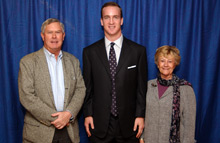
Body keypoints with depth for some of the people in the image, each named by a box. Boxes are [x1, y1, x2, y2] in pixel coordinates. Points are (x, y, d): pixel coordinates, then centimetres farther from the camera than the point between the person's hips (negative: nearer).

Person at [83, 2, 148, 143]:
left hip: (128, 123, 0)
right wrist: (87, 114, 1)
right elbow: (87, 88, 4)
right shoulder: (89, 52, 1)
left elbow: (142, 87, 0)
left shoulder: (138, 51, -2)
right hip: (99, 123, 1)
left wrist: (140, 115, -2)